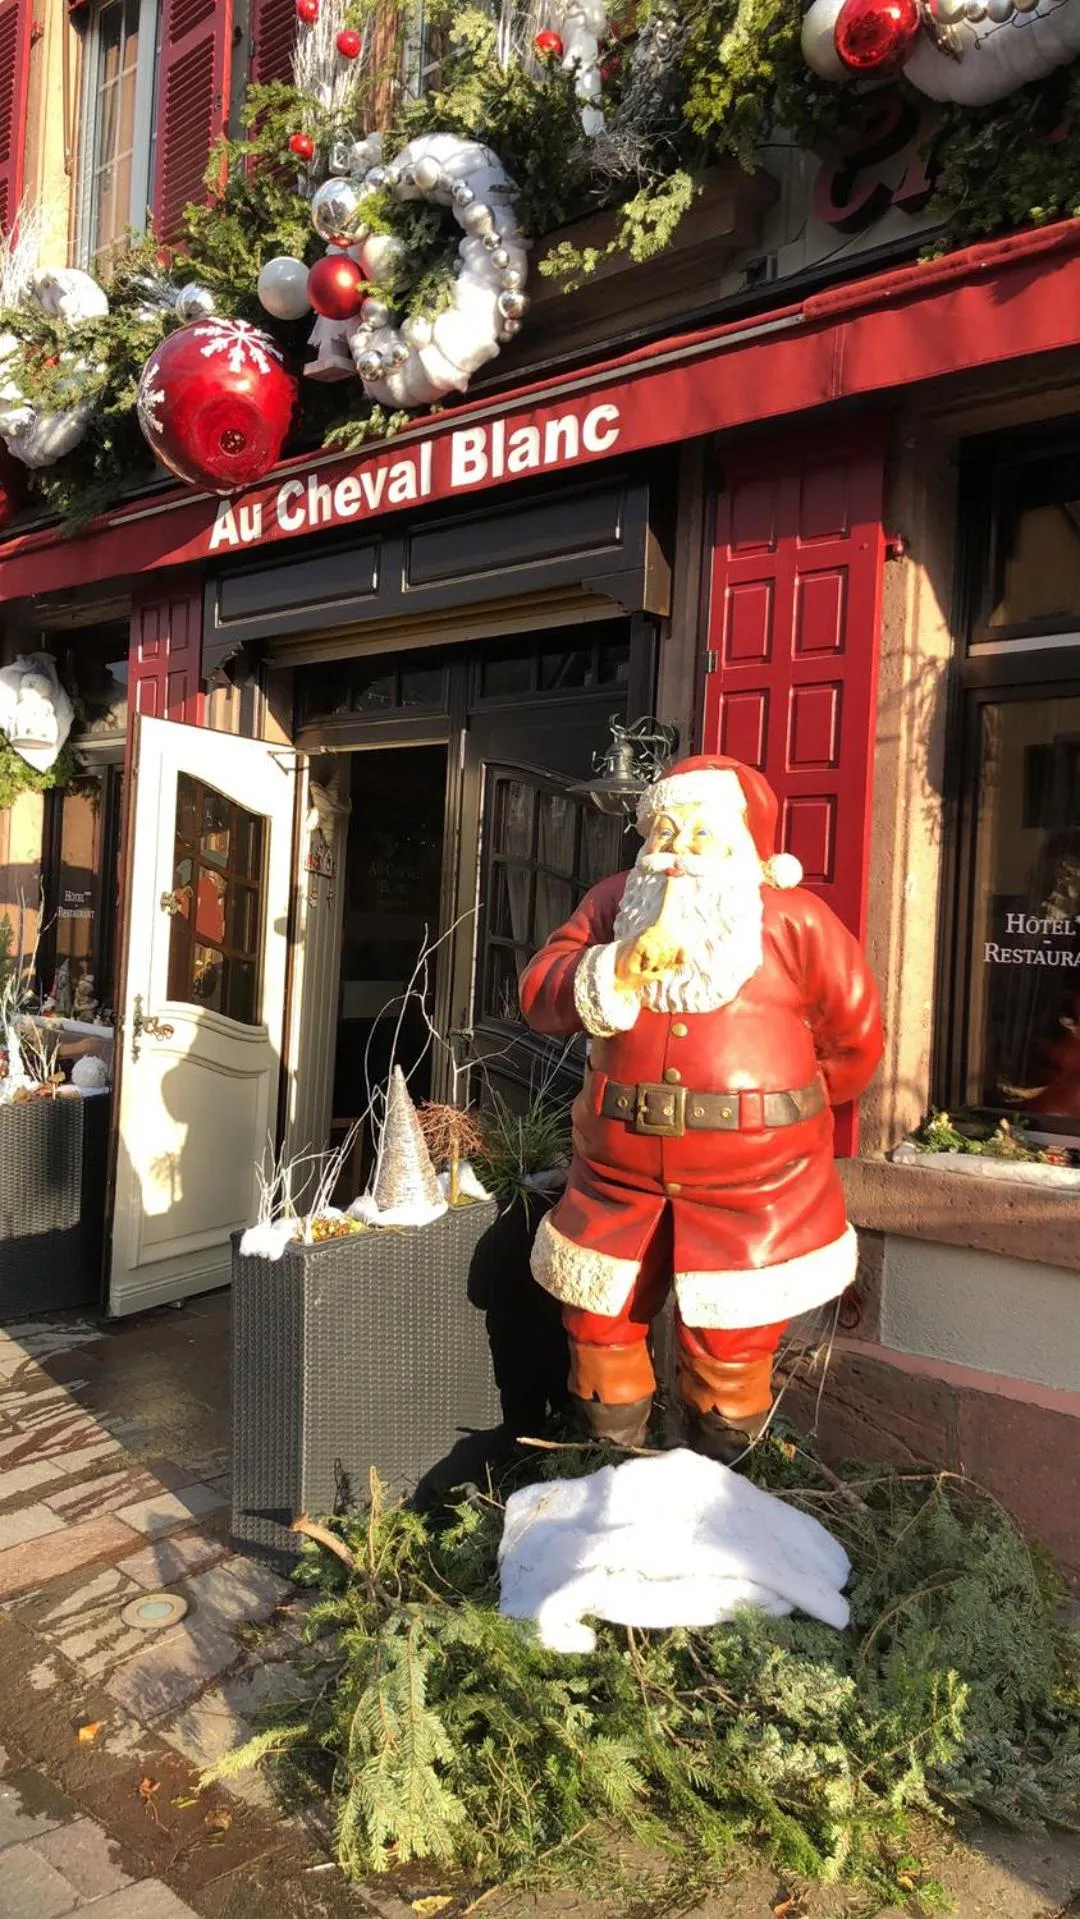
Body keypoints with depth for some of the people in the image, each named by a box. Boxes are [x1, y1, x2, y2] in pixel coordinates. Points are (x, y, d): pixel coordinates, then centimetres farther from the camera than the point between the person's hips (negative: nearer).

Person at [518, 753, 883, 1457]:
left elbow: (856, 1034, 6)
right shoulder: (610, 904, 5)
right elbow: (541, 993, -6)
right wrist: (626, 965, -21)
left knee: (729, 1348, 6)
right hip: (619, 1171, 3)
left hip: (752, 1180, -3)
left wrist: (790, 1106, 16)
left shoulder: (795, 920, -4)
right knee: (599, 1328, 12)